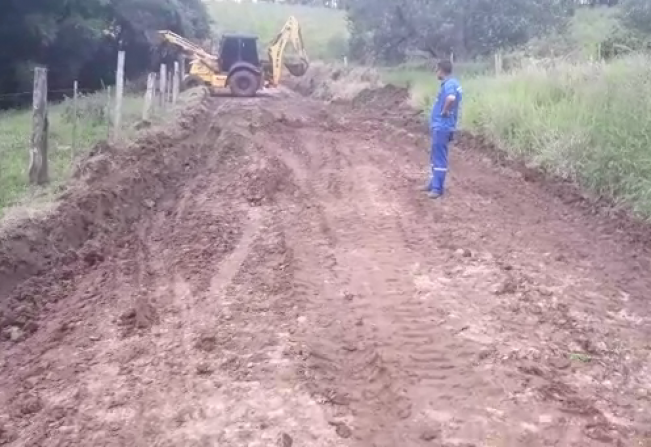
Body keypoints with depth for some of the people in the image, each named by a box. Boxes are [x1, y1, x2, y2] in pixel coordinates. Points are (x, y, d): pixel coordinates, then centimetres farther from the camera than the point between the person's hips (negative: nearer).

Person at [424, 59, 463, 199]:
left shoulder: (449, 84, -19)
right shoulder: (451, 83, 12)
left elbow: (451, 98, -40)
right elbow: (454, 99, 27)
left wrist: (444, 111, -23)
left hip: (442, 126, -10)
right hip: (439, 125, 10)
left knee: (439, 158, -4)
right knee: (435, 157, 17)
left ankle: (438, 188, 1)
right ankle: (434, 183, 27)